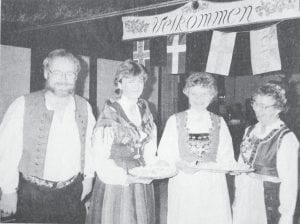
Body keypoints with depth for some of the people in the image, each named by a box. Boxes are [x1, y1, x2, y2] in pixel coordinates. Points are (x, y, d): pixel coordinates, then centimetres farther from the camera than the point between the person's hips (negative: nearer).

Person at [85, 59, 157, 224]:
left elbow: (149, 149, 12)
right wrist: (128, 177, -20)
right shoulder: (109, 115, -12)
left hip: (142, 185, 6)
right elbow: (101, 160, -13)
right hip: (115, 185, -5)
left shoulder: (145, 111, 8)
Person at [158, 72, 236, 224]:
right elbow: (163, 155, 2)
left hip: (213, 188, 2)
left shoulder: (219, 123, 12)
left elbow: (227, 158, 10)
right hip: (183, 187, -1)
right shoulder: (175, 121, 6)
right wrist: (178, 164, -16)